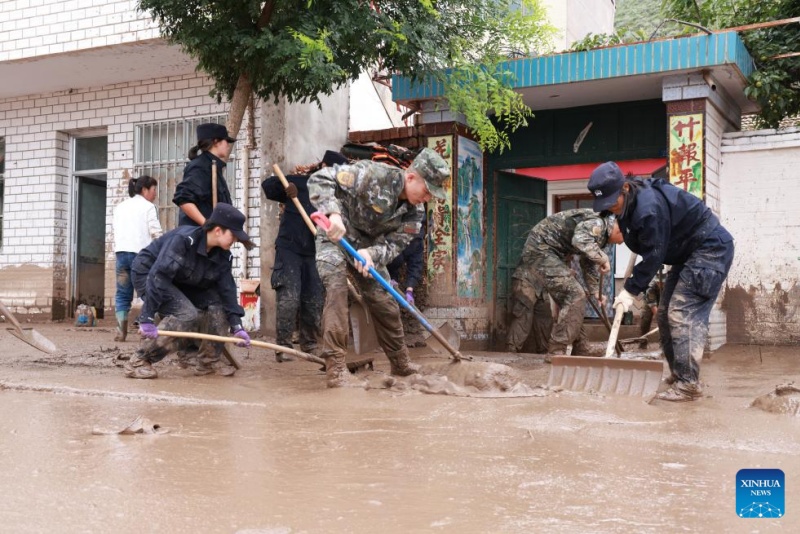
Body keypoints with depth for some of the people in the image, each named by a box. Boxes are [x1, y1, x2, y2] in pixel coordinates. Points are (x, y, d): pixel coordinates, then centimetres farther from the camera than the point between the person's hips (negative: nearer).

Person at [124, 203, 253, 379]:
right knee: (186, 314, -26)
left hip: (180, 282, 8)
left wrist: (236, 326, -16)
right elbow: (157, 276, -36)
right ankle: (138, 362, -19)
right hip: (147, 274, -8)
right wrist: (147, 318, -38)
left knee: (216, 302, -8)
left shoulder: (223, 257, -9)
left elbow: (227, 291, -7)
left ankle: (208, 361, 3)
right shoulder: (184, 239, -32)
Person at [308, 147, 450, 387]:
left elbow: (395, 243, -13)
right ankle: (335, 368, -21)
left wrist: (371, 253, -35)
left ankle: (401, 363, 24)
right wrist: (333, 213, -47)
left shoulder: (415, 212, -10)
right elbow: (320, 179, -31)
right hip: (335, 236, -6)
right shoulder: (373, 174, -30)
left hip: (369, 247, 6)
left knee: (385, 301, 8)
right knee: (337, 289, -24)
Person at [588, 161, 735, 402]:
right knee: (666, 314, 9)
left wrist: (631, 290, -21)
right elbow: (642, 245, 19)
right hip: (688, 254, 10)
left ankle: (688, 384, -18)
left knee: (683, 314, -18)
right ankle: (678, 374, 16)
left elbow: (653, 256, -26)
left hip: (711, 249, -10)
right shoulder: (629, 203, 0)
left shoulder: (649, 207, -30)